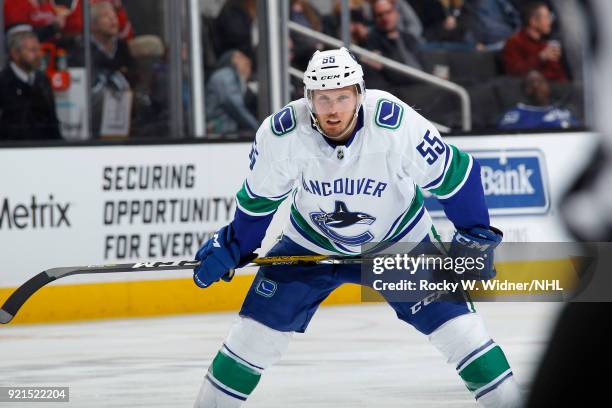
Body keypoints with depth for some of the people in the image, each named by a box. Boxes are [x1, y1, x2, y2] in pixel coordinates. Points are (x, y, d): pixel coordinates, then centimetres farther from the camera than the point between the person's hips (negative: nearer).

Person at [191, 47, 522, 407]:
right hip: (312, 241, 1)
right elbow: (260, 198, -5)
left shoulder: (396, 123, -31)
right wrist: (230, 248, -1)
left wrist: (476, 235, -14)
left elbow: (453, 173, -16)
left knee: (453, 319, -10)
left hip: (400, 241, -1)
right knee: (262, 323, -6)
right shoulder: (281, 133, -25)